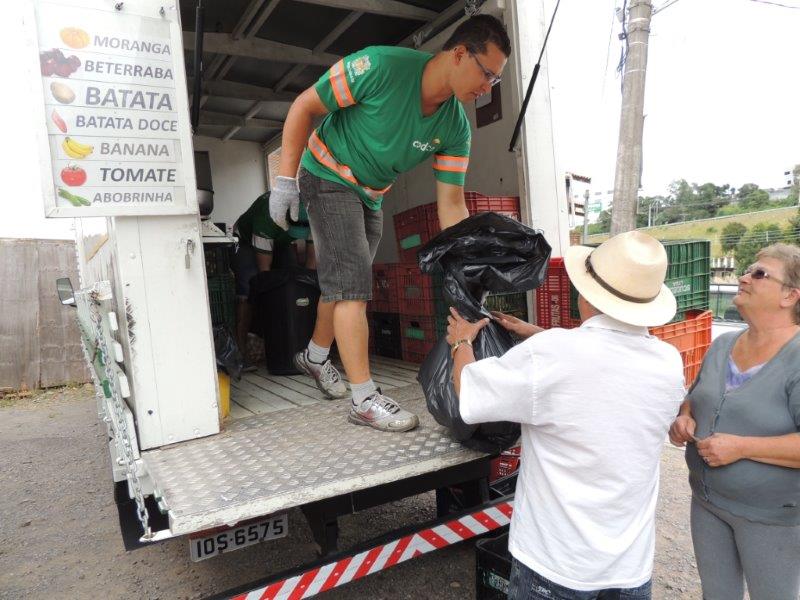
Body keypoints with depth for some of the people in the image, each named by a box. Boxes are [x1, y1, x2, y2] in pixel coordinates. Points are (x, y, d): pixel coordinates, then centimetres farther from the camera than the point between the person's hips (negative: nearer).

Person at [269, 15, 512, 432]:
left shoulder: (456, 127, -11)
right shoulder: (382, 66, -27)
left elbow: (451, 205, -10)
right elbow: (304, 107, -19)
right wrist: (285, 180, -21)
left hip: (371, 196, 7)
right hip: (328, 176, -6)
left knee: (346, 283, 14)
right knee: (352, 283, -14)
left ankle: (314, 355, 38)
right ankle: (365, 400, -9)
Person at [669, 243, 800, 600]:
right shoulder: (723, 345, 2)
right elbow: (695, 399, 14)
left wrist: (741, 447, -28)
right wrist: (684, 419, -5)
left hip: (771, 514, -6)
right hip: (707, 500, 6)